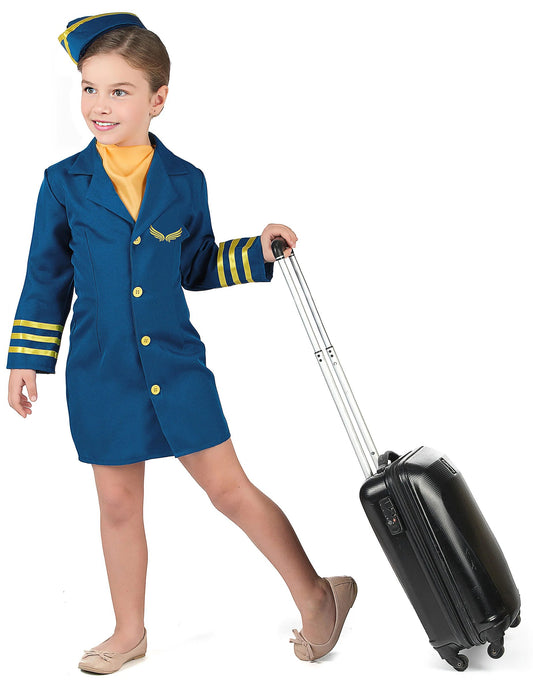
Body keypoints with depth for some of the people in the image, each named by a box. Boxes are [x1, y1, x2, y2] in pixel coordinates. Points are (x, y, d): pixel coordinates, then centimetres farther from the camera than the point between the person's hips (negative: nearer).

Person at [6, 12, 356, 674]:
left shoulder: (184, 182, -1)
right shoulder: (63, 183, -3)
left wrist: (257, 251, -2)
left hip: (178, 365, 0)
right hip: (101, 372, 1)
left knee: (230, 487, 3)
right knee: (119, 504, 12)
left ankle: (317, 596, 20)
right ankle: (130, 632, 31)